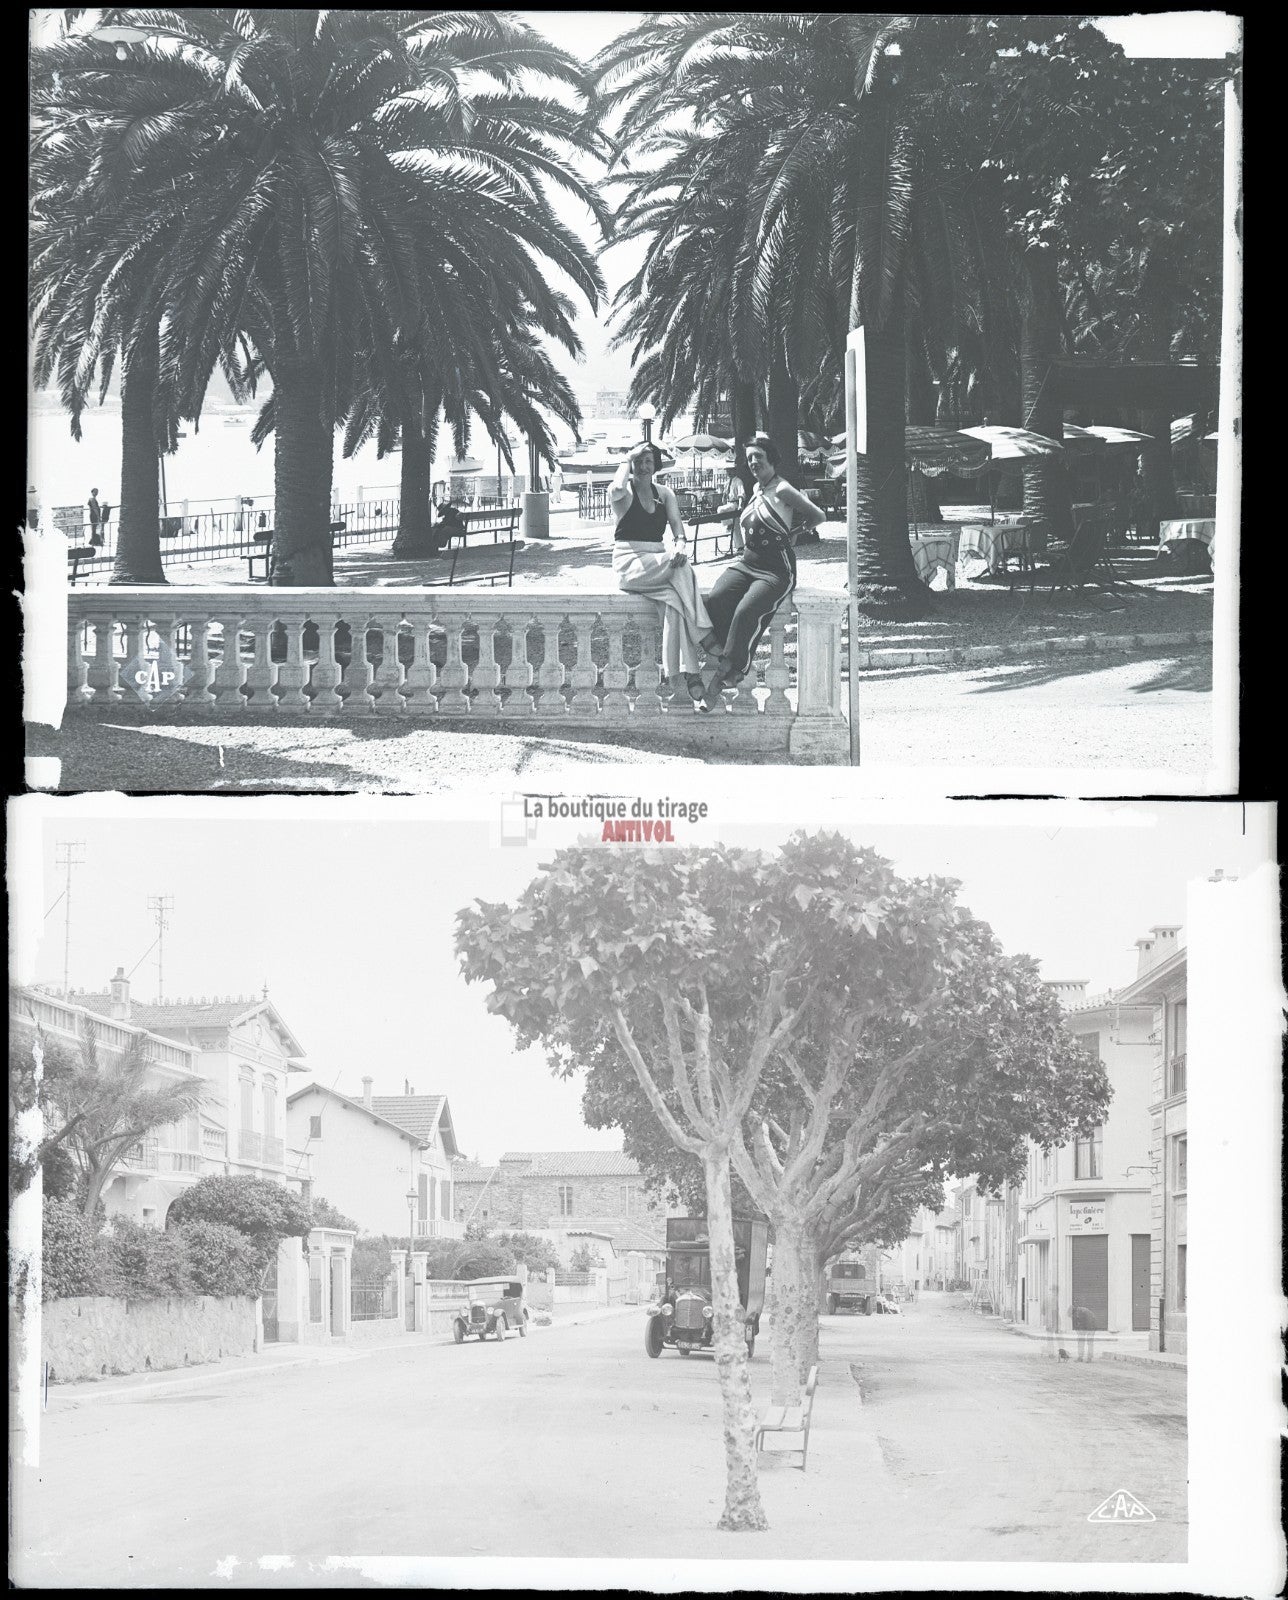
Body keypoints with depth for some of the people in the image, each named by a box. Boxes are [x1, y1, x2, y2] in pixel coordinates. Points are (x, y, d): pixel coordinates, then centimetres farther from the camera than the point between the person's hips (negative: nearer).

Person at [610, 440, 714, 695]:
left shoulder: (664, 493, 16)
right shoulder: (624, 493, 1)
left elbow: (678, 527, 6)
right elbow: (617, 489, -26)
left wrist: (680, 544, -17)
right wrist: (627, 460, -9)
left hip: (659, 563, 4)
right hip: (630, 563, -4)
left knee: (674, 598, -29)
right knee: (681, 568, -32)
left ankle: (685, 672, -39)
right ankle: (704, 634, -33)